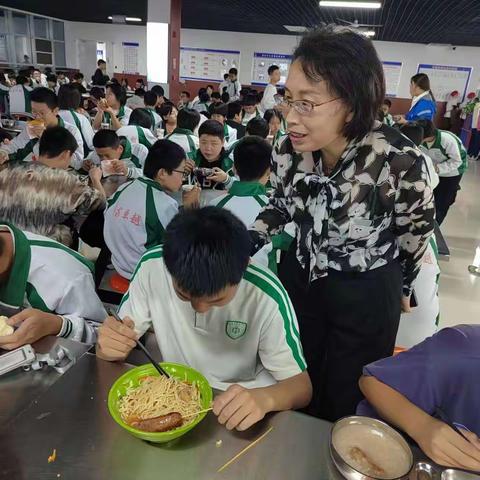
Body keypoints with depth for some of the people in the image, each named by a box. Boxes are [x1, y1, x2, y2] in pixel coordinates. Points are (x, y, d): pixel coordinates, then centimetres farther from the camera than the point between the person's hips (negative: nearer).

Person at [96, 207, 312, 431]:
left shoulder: (266, 297, -24)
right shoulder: (152, 267, -17)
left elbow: (301, 386, -13)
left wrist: (264, 398, -33)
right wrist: (109, 347, -26)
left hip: (242, 408, -1)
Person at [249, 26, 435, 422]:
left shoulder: (400, 162, -29)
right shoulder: (290, 149, -16)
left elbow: (416, 232, -9)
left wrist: (402, 288, 7)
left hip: (367, 294, -4)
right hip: (301, 276, 4)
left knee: (345, 401, 17)